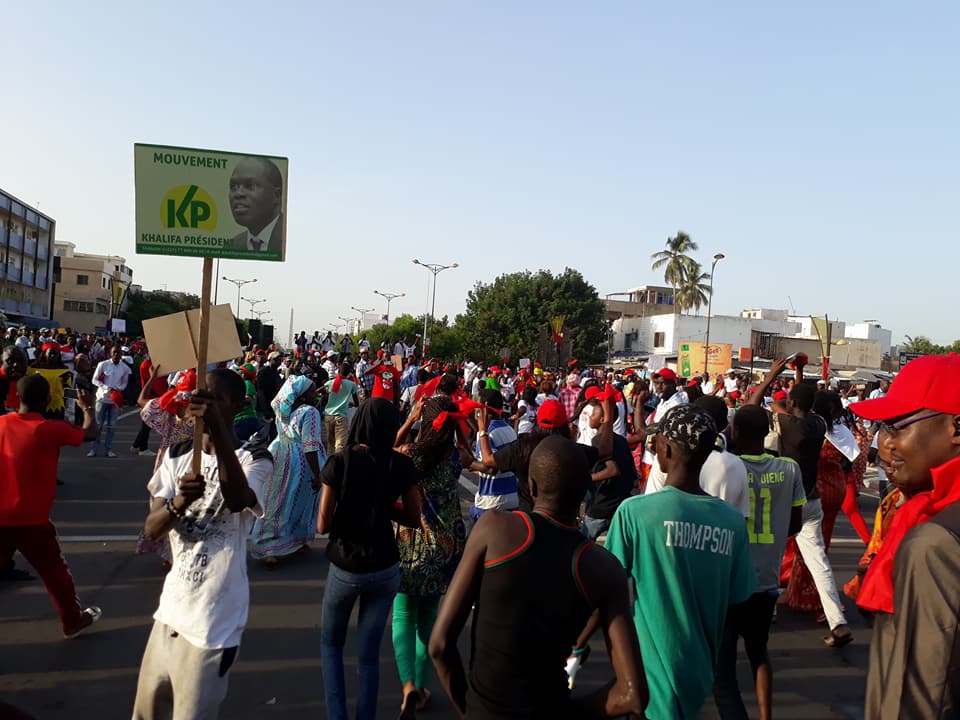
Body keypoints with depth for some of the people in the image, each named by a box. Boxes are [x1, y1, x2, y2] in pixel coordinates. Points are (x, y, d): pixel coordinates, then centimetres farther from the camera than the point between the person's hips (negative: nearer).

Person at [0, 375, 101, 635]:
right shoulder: (51, 429, -15)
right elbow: (90, 434, 0)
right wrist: (88, 408, 16)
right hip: (31, 521, -3)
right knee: (55, 572, 15)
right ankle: (73, 620, 31)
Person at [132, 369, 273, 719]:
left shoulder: (254, 460, -14)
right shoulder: (177, 456, 4)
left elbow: (237, 499, -37)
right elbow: (151, 528, -5)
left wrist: (217, 428, -49)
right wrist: (179, 502, -27)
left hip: (214, 622, -6)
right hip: (172, 608, 6)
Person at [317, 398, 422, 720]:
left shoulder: (339, 462, -14)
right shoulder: (402, 465, -9)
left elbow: (323, 525, -12)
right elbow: (414, 519, -2)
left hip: (344, 569, -1)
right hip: (385, 570, 2)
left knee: (331, 643, 22)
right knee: (369, 653, 16)